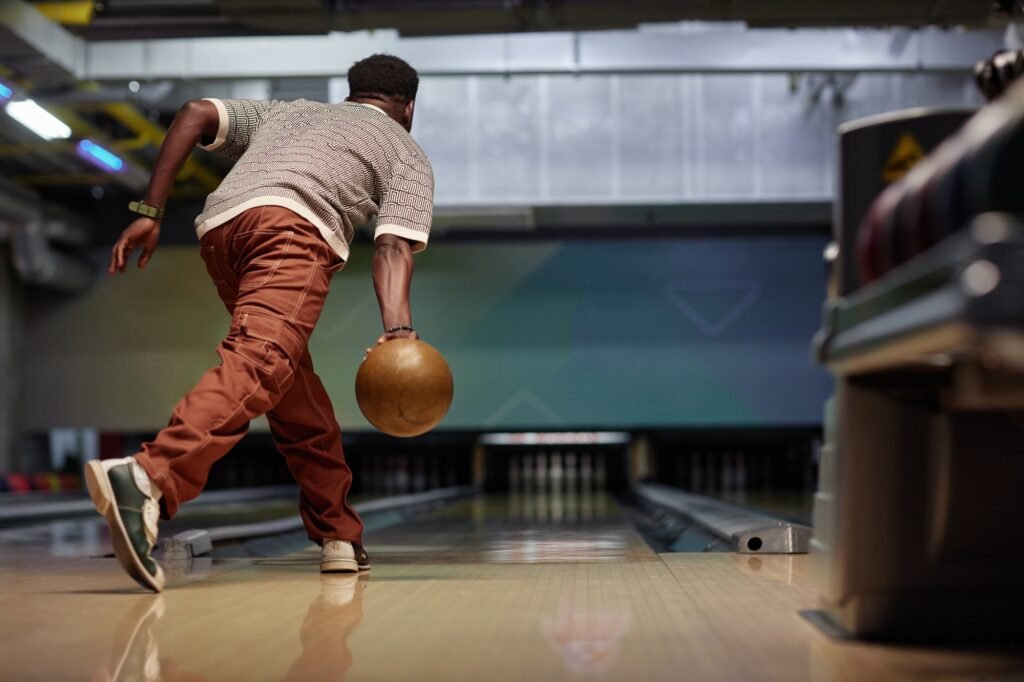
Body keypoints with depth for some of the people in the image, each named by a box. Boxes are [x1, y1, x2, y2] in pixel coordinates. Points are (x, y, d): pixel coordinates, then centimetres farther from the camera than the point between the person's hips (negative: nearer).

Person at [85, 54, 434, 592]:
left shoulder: (289, 111, 39)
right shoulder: (407, 153, 27)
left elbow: (195, 114, 21)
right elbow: (393, 245, 5)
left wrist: (149, 213, 17)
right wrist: (398, 330, -10)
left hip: (219, 224, 6)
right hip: (292, 224, -6)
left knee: (294, 386, 17)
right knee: (259, 363, -25)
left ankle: (340, 537, 21)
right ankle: (148, 477, -49)